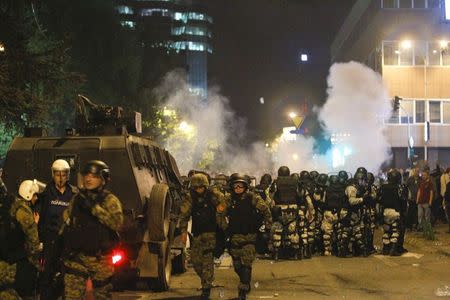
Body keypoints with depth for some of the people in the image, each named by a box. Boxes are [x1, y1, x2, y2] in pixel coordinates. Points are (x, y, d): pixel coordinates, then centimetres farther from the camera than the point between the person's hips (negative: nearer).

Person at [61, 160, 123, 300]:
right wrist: (60, 241, 14)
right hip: (76, 257, 3)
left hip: (99, 258, -3)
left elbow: (117, 222, -22)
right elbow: (66, 221, 22)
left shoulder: (109, 200, -4)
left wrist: (94, 208, -27)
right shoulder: (77, 198, 11)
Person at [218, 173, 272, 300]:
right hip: (235, 237, 3)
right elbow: (220, 213, 14)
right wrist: (224, 228, 10)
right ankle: (246, 285, 34)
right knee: (237, 265, 10)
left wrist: (268, 227, 0)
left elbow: (265, 211, 1)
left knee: (246, 265, -12)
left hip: (250, 237, -3)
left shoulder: (252, 198, -5)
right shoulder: (229, 200, 1)